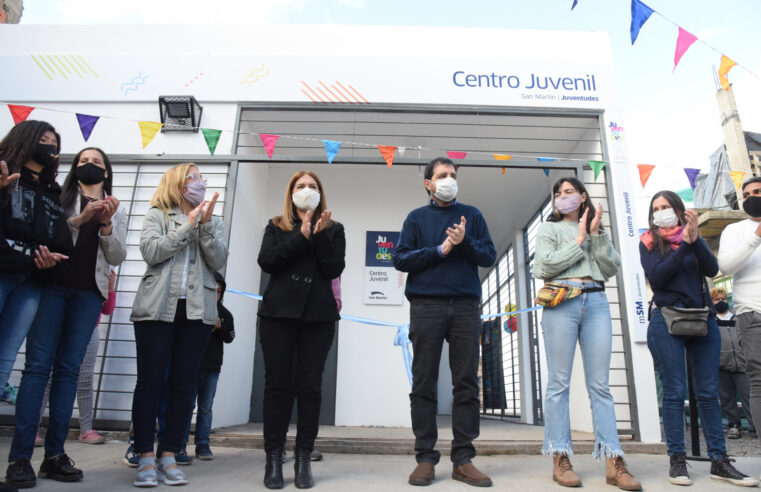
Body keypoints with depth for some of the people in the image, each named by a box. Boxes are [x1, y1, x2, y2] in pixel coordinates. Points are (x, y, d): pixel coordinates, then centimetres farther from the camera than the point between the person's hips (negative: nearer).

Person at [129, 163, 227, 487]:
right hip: (157, 308, -2)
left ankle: (169, 457, 11)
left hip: (198, 311, 2)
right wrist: (188, 226, -6)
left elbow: (219, 261, 2)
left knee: (184, 385, 2)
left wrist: (205, 225, -8)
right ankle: (145, 458, 7)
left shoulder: (213, 222, 17)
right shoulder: (156, 215, 10)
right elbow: (151, 251, -8)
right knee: (150, 381, -2)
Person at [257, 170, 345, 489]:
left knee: (309, 385, 0)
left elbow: (334, 269, -2)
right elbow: (266, 261, -5)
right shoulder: (276, 226, 13)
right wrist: (301, 237, -10)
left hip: (318, 314, 0)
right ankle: (273, 458, 10)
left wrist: (319, 235, -12)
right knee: (277, 383, 1)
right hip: (278, 312, 1)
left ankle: (303, 459, 10)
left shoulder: (333, 229, 12)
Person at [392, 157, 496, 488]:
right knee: (424, 383, -1)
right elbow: (400, 259, 1)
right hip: (426, 305, -1)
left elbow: (489, 256, 8)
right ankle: (425, 458, 7)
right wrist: (440, 250, -7)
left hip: (466, 305, 2)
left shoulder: (471, 215, 16)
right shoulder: (416, 218, 12)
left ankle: (463, 460, 9)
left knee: (467, 383, 1)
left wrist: (464, 241, -10)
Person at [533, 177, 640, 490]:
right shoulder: (549, 228, 15)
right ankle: (560, 458, -1)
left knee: (600, 384, 0)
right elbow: (545, 266, -3)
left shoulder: (596, 229, 24)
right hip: (561, 302, -3)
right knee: (559, 382, -4)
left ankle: (613, 461, 1)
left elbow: (612, 268, 11)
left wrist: (596, 234, 2)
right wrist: (579, 241, 1)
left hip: (596, 302, 3)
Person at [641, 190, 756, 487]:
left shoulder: (695, 237, 13)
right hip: (667, 321, -3)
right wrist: (684, 244, -11)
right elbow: (656, 277, -9)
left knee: (709, 393, 5)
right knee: (675, 393, -2)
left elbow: (712, 269, -3)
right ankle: (677, 460, 3)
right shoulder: (649, 242, 6)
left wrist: (694, 238, -16)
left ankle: (719, 461, 12)